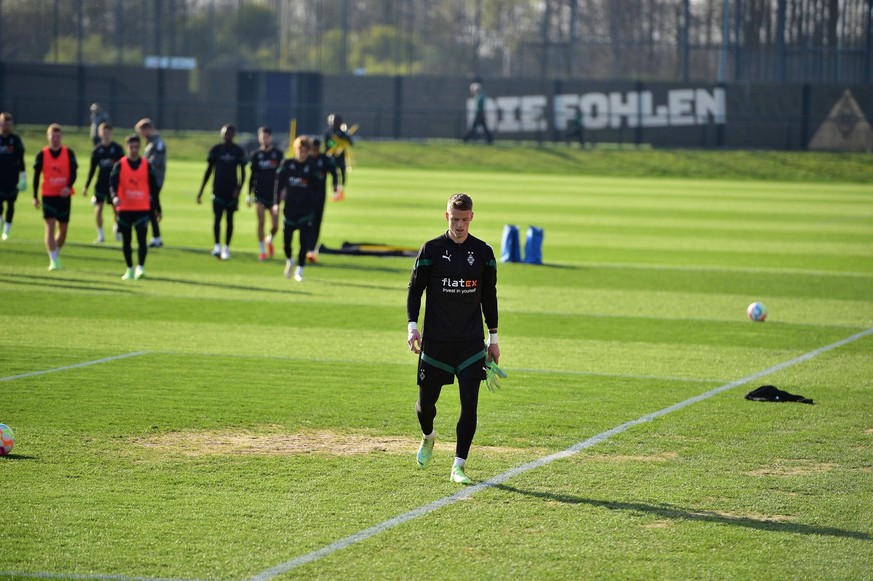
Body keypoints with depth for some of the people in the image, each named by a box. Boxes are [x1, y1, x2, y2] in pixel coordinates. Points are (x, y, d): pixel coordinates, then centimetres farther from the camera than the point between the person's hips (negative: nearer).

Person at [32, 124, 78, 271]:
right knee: (50, 226, -13)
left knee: (63, 228, 9)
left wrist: (68, 187, -22)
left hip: (64, 195, 2)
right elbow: (36, 176, 4)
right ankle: (53, 260, -15)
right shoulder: (42, 154, -2)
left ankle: (56, 255, 32)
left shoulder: (69, 153, -1)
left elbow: (73, 173, -3)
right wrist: (35, 197, 4)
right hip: (48, 195, -2)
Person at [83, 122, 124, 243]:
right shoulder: (97, 149, 2)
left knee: (116, 208, 4)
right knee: (98, 207, -9)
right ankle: (100, 235, 0)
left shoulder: (117, 148, -2)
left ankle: (117, 227, 33)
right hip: (101, 182, 1)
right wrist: (86, 186, 7)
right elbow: (92, 169, 8)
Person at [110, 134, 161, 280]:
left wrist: (157, 208, 10)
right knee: (126, 241, 10)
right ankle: (129, 269, 22)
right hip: (124, 209, 1)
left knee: (142, 239, -14)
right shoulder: (120, 165, 0)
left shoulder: (147, 166, 2)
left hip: (142, 209, -1)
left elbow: (154, 188, 8)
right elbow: (113, 183, -9)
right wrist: (115, 196, -30)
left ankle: (140, 268, -19)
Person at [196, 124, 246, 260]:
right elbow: (208, 170, 7)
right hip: (218, 190, -1)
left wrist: (238, 189, -10)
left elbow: (242, 173, 5)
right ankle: (217, 247, -17)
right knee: (217, 217, -11)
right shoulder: (216, 149, 3)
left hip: (232, 191, 1)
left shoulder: (238, 151, 3)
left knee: (230, 219, 6)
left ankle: (226, 248, 15)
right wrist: (201, 191, 5)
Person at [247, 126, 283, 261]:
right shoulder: (256, 155, 4)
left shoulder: (278, 154, 3)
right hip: (259, 194, 0)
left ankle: (270, 240, 29)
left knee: (275, 225, -3)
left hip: (274, 194, 0)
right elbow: (252, 175, 9)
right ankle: (262, 251, 3)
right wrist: (250, 194, 7)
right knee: (261, 222, -7)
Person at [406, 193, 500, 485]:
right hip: (435, 340, -1)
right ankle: (428, 436, 40)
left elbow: (489, 296, 12)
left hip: (471, 341, 1)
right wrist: (412, 325, -10)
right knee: (426, 400, 5)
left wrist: (493, 337, 12)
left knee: (469, 402, -8)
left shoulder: (483, 252, 4)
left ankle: (459, 466, -3)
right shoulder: (431, 249, -1)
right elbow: (415, 289, 3)